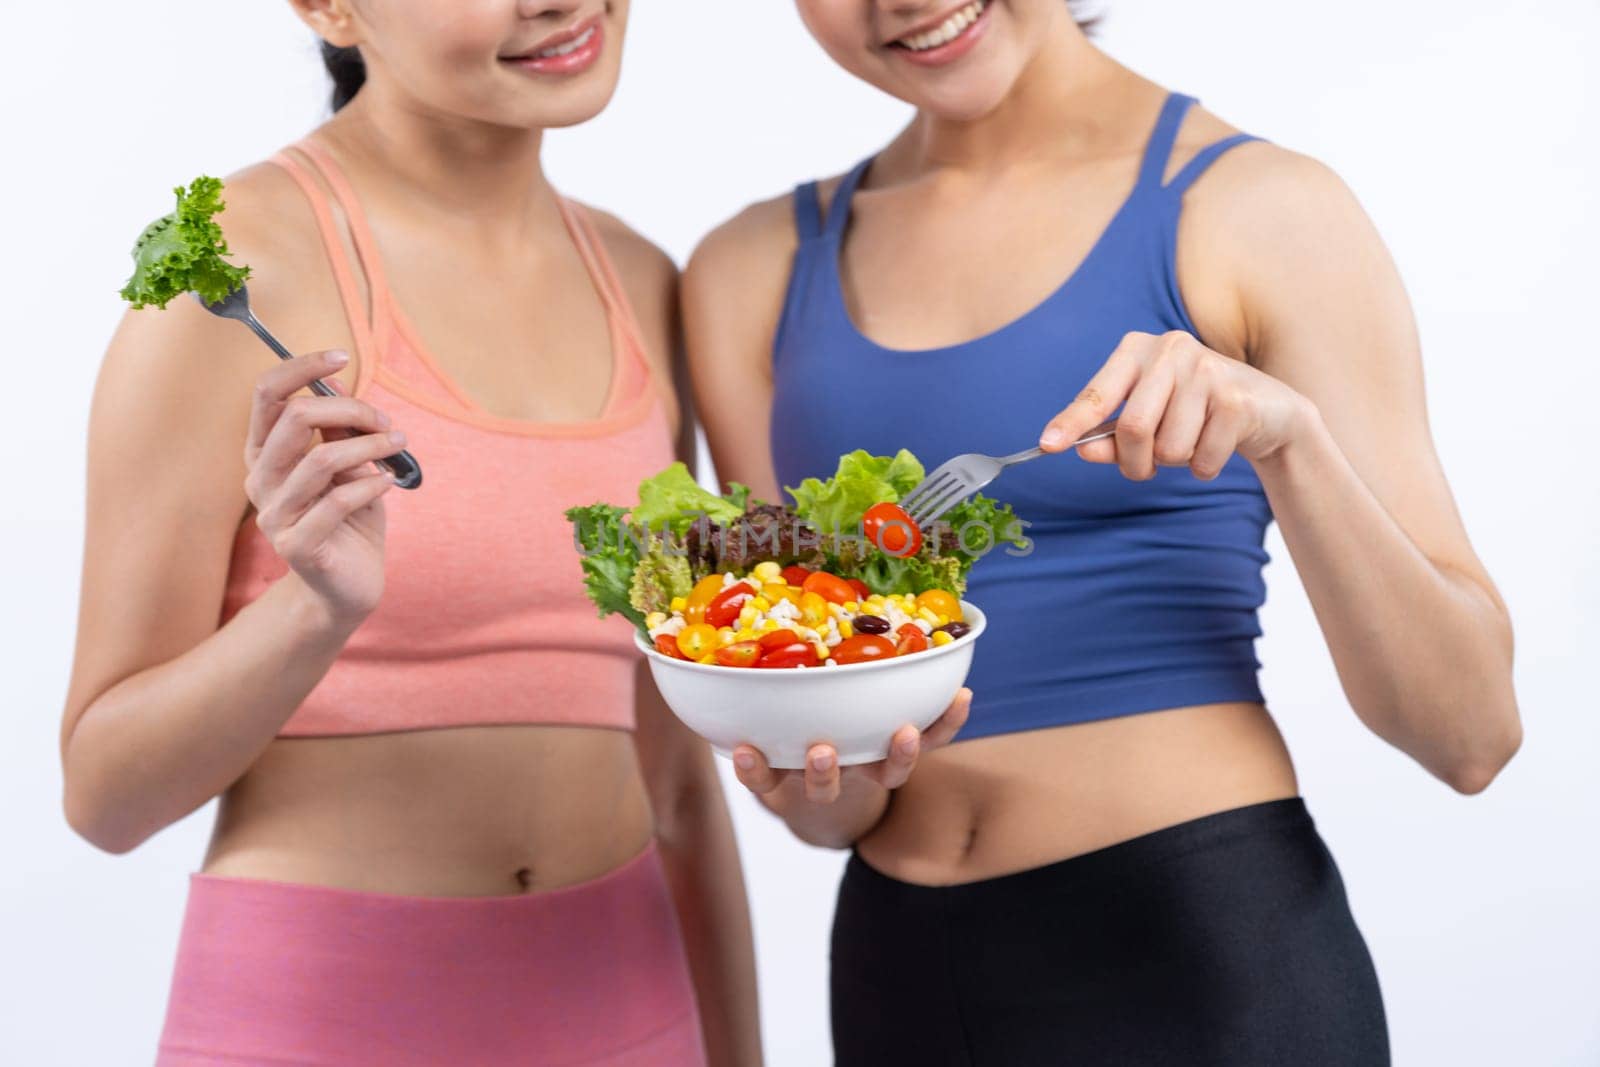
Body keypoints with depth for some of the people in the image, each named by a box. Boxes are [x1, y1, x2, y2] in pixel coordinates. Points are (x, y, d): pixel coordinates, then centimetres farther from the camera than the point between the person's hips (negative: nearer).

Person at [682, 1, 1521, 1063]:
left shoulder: (1257, 209, -7)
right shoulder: (753, 272, 4)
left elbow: (1471, 732, -10)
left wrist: (1286, 440, -23)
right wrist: (833, 797, -17)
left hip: (1205, 952, -3)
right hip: (904, 971, 4)